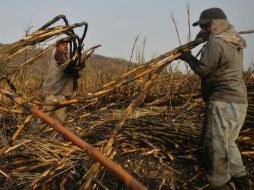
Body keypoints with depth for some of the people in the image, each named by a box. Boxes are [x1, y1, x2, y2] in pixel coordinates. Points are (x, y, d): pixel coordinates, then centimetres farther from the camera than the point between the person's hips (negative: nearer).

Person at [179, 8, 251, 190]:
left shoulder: (215, 43, -14)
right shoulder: (236, 43, 14)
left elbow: (203, 70, -17)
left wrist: (188, 57, 0)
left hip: (222, 102, -10)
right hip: (240, 101, 10)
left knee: (216, 145, 0)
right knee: (228, 142, 22)